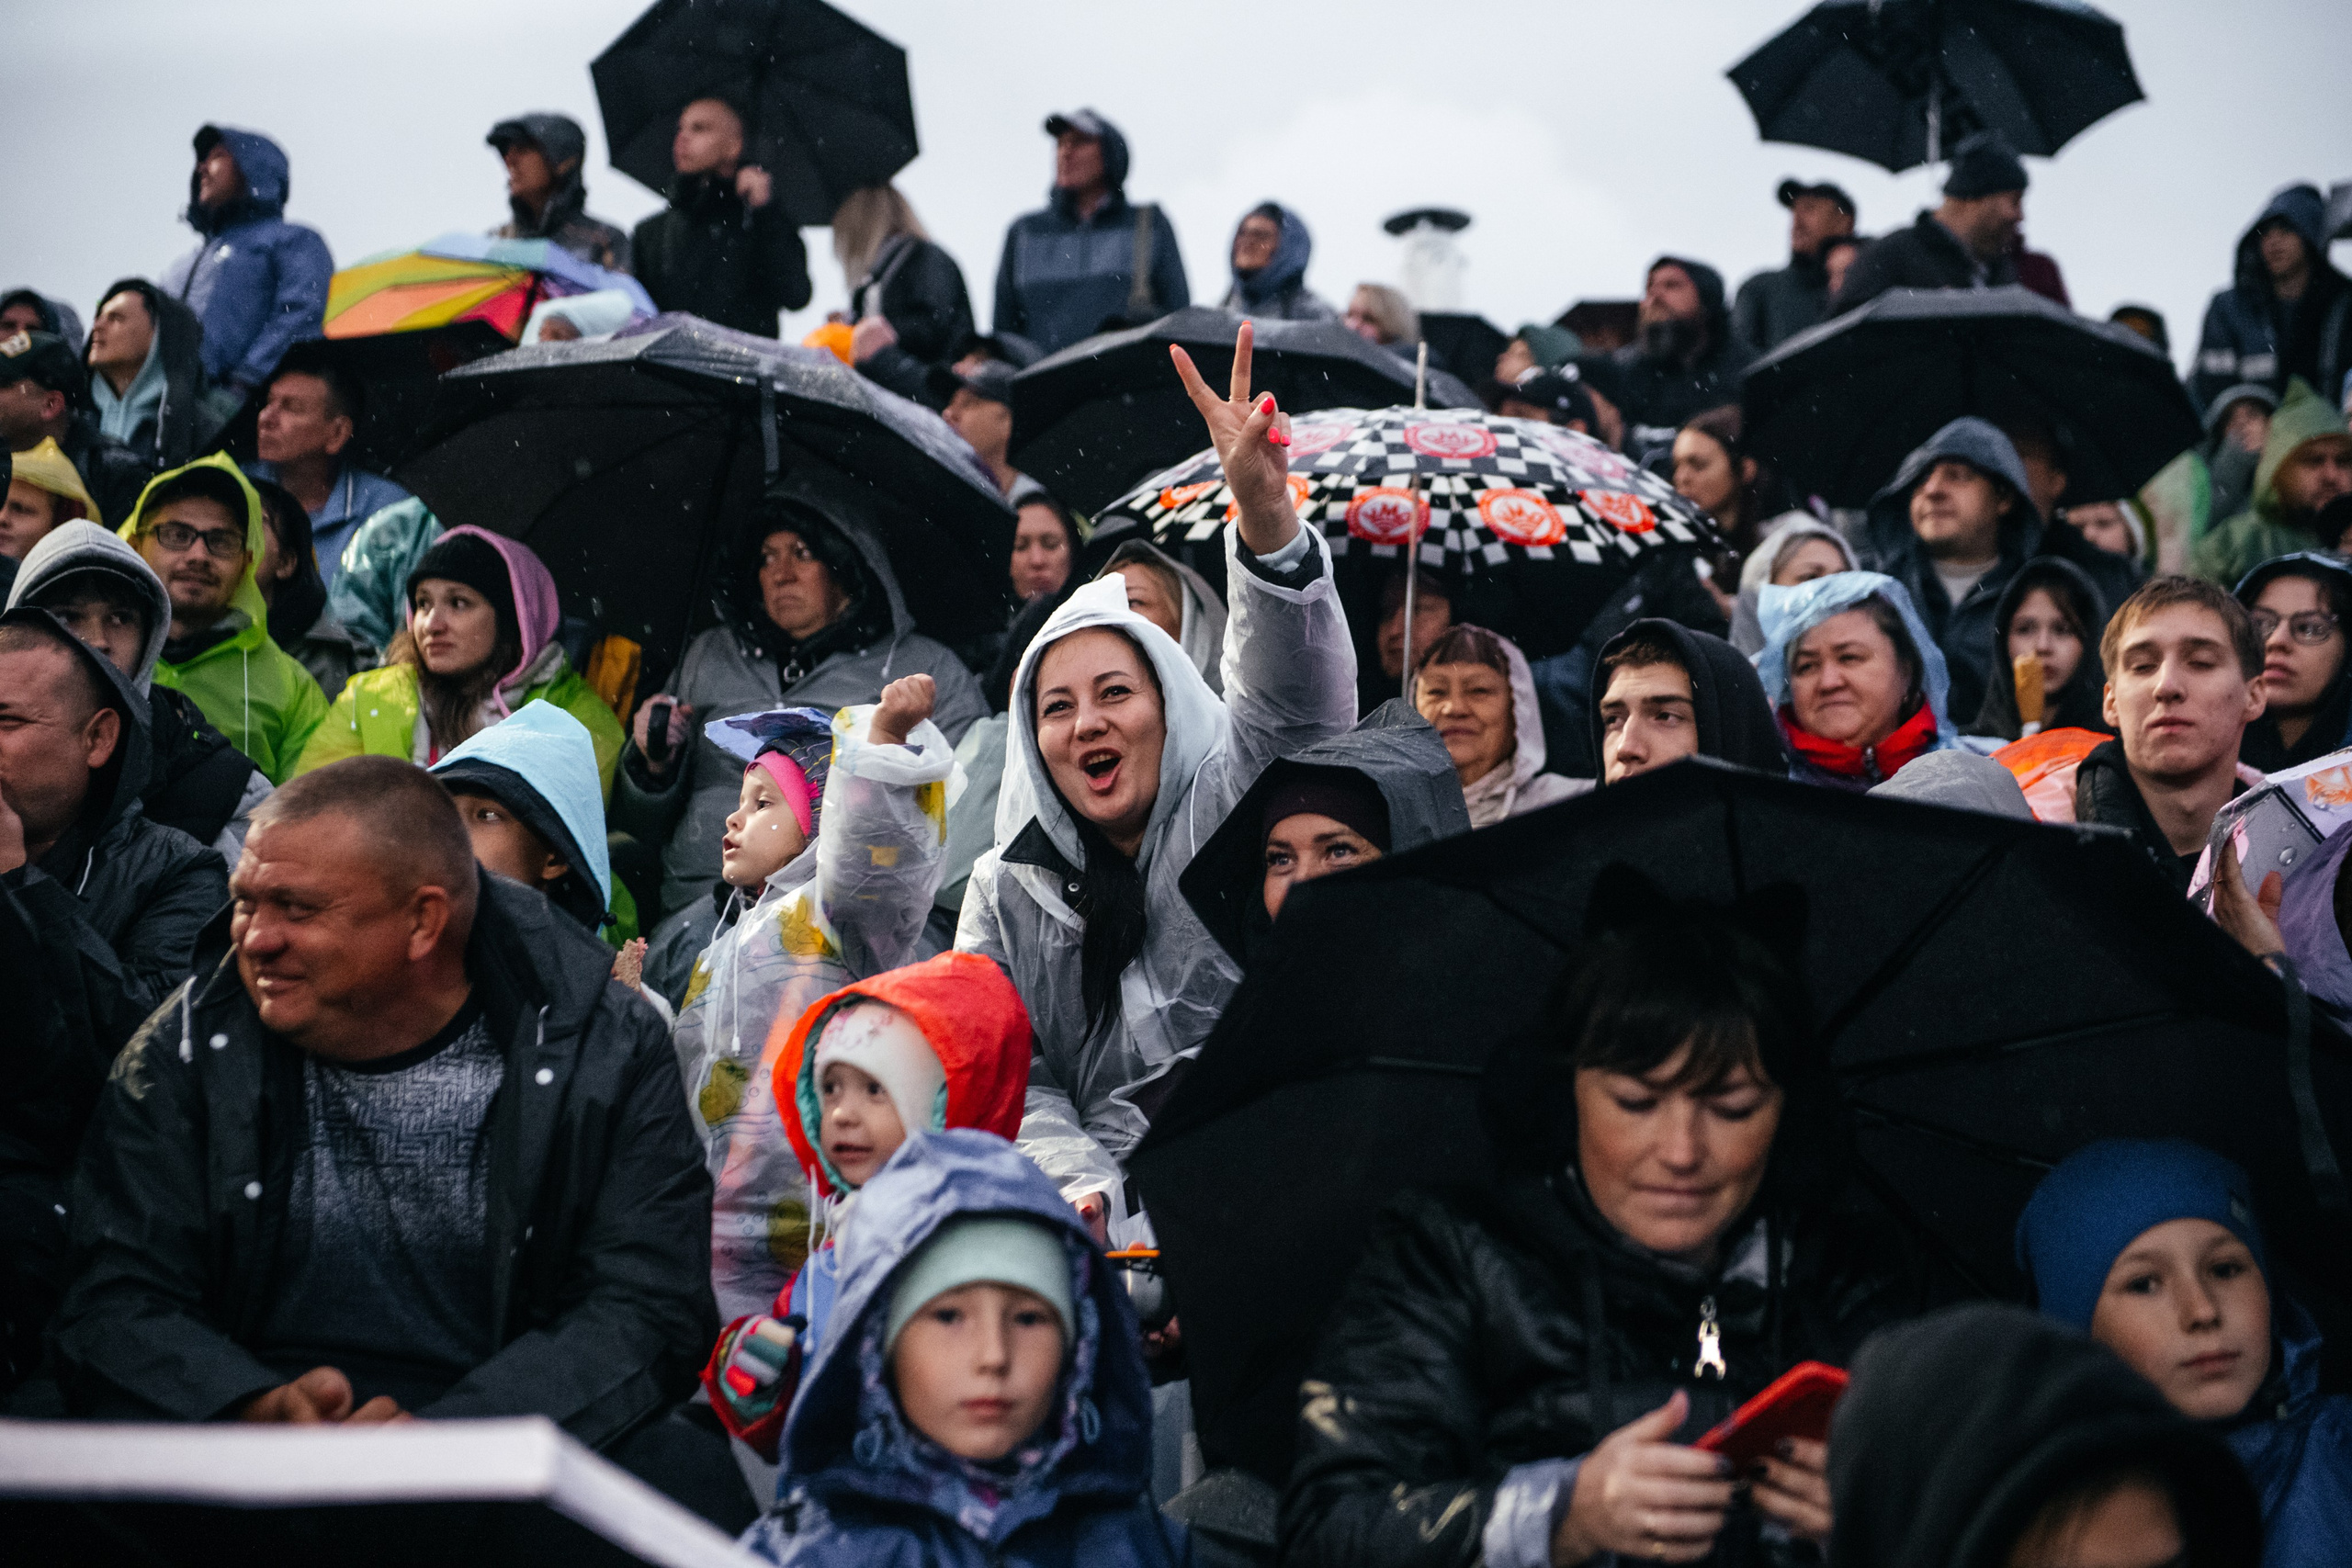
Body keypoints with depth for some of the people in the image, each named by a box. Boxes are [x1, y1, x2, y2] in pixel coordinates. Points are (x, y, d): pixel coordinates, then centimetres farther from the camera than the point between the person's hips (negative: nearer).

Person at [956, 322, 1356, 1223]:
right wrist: (1079, 1186, -9)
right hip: (1113, 1228, 2)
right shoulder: (1004, 893, 18)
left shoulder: (1232, 798, 10)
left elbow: (1299, 697, -10)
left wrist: (1265, 517, -27)